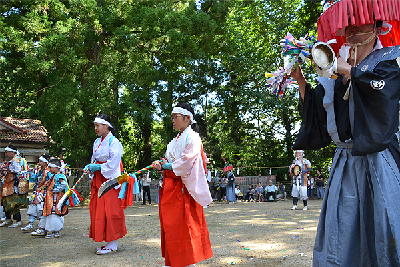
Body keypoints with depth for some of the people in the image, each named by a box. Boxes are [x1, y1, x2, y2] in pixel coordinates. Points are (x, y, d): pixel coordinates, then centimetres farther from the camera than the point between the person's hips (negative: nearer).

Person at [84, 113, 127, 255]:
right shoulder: (97, 142, 15)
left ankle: (112, 244, 2)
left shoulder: (113, 142, -10)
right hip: (98, 180, 8)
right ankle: (109, 242, 17)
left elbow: (113, 164, -15)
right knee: (98, 210, 7)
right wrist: (90, 167, 3)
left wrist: (97, 167, -13)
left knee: (110, 210, -7)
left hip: (110, 179, -8)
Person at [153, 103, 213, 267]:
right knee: (170, 224, 12)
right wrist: (161, 164, -1)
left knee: (184, 224, -2)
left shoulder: (192, 137, -10)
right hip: (170, 185, 9)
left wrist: (168, 165, -11)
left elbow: (187, 161, -21)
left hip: (183, 187, -9)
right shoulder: (176, 139, 18)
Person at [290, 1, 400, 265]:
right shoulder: (334, 75, 14)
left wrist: (346, 69, -9)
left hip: (379, 161, -3)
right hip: (345, 161, 4)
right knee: (340, 240, 5)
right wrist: (300, 78, 5)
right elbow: (315, 111, 13)